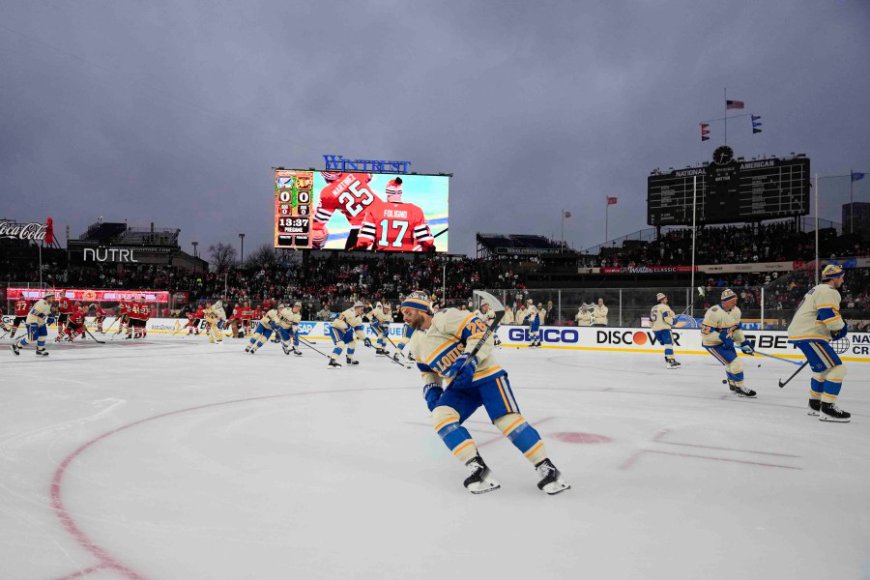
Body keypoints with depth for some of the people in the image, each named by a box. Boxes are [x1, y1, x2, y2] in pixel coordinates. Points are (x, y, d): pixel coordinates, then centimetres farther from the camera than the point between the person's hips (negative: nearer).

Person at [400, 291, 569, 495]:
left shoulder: (445, 318, -17)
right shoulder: (416, 342, 9)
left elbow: (481, 330, -24)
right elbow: (428, 370, 23)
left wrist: (469, 361, -30)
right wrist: (431, 389, 6)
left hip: (485, 375, -7)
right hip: (458, 385, 7)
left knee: (507, 420, -19)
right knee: (441, 416, -17)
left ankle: (546, 468, -6)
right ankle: (478, 468, -17)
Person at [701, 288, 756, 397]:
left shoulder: (736, 311, -4)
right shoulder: (714, 312, -29)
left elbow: (736, 328, 10)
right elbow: (705, 332, -29)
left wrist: (743, 342, 1)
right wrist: (722, 337, -31)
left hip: (726, 342, 9)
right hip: (713, 344, -9)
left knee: (732, 363, 25)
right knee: (735, 363, -14)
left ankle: (732, 385, 49)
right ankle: (740, 388, 1)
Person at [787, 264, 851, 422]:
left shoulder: (818, 290, 23)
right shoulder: (828, 291, -11)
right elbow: (829, 315, -21)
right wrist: (841, 328, -3)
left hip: (801, 333, 11)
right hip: (808, 336, -11)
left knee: (822, 369, 24)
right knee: (836, 368, -12)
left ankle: (815, 405, 31)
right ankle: (827, 409, -13)